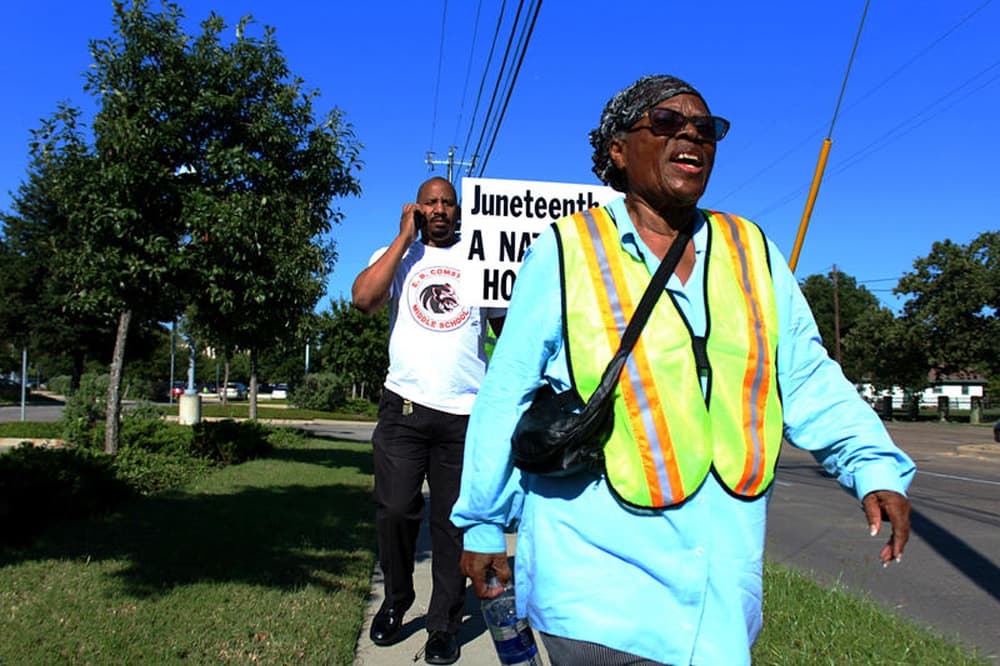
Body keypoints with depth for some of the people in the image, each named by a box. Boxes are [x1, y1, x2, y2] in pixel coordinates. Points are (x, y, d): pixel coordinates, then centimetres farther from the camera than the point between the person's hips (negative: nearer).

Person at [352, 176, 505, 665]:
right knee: (395, 511, -5)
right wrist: (405, 237, -2)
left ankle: (444, 625, 17)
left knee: (453, 522, 4)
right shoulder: (396, 255, 12)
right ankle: (396, 603, 21)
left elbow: (506, 326, 17)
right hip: (406, 407, 0)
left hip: (466, 413, 1)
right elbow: (363, 299, -8)